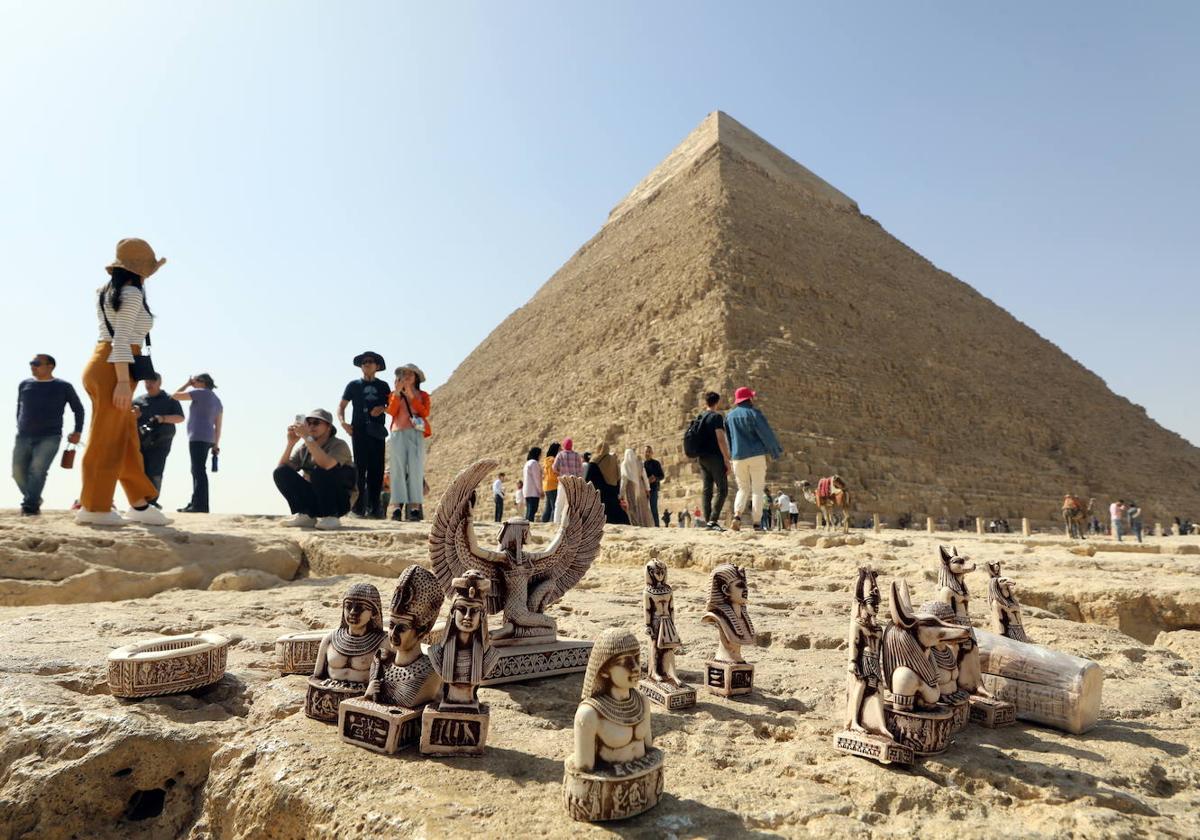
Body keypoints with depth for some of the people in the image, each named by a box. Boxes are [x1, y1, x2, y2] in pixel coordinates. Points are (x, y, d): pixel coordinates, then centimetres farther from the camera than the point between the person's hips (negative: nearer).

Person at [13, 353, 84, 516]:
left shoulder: (63, 387, 4)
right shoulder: (24, 385, 13)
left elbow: (78, 409, 12)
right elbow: (19, 408, 24)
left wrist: (77, 432, 5)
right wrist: (20, 429, 19)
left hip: (50, 437, -4)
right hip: (23, 437, 4)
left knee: (38, 469, -20)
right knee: (18, 472, 0)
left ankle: (29, 506, -21)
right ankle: (35, 500, 20)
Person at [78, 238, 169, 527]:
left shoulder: (107, 293, 20)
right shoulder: (132, 294, -9)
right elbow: (121, 339, -18)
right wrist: (123, 381, -21)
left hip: (101, 365, 10)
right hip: (114, 370, -10)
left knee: (126, 438, 11)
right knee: (106, 439, -5)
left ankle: (140, 504, 15)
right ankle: (93, 507, 0)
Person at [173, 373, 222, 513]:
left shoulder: (201, 393, -3)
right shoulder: (217, 400, 22)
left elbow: (175, 396, 0)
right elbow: (218, 425, 17)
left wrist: (187, 384, 11)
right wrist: (216, 444, 14)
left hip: (198, 438, -9)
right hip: (207, 439, 9)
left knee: (199, 471, -13)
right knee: (197, 471, 12)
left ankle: (200, 505, -18)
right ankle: (196, 504, 13)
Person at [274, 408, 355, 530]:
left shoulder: (339, 445, -11)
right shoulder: (303, 449, 6)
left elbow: (327, 465, -34)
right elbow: (282, 470, -4)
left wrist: (307, 437, -31)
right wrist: (291, 443, -14)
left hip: (339, 501, -5)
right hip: (314, 500, 6)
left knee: (319, 471, -32)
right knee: (281, 472, -10)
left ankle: (330, 517, -18)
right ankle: (305, 515, -9)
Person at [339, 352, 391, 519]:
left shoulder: (383, 386, 16)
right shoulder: (354, 385, 12)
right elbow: (341, 406, 9)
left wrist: (382, 408, -6)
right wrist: (342, 422, -9)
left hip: (377, 432, 2)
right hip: (359, 431, -1)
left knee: (376, 468, -1)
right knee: (360, 467, -7)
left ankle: (374, 506, 3)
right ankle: (358, 506, -6)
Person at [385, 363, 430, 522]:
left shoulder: (423, 395, 17)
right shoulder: (394, 395, 19)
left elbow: (425, 412, -2)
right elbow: (392, 412, 0)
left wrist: (410, 395, -7)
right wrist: (397, 392, -8)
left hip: (417, 433, -1)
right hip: (399, 433, 1)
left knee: (415, 469, -9)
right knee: (398, 469, -8)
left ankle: (415, 507, -13)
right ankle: (397, 507, -12)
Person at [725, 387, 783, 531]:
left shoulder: (729, 416, 11)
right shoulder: (754, 413, -5)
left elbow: (727, 438, 17)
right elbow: (766, 434, -7)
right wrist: (776, 451, 3)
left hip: (738, 457, 4)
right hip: (756, 455, -4)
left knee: (743, 489, 12)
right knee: (757, 489, 2)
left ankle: (737, 515, -12)